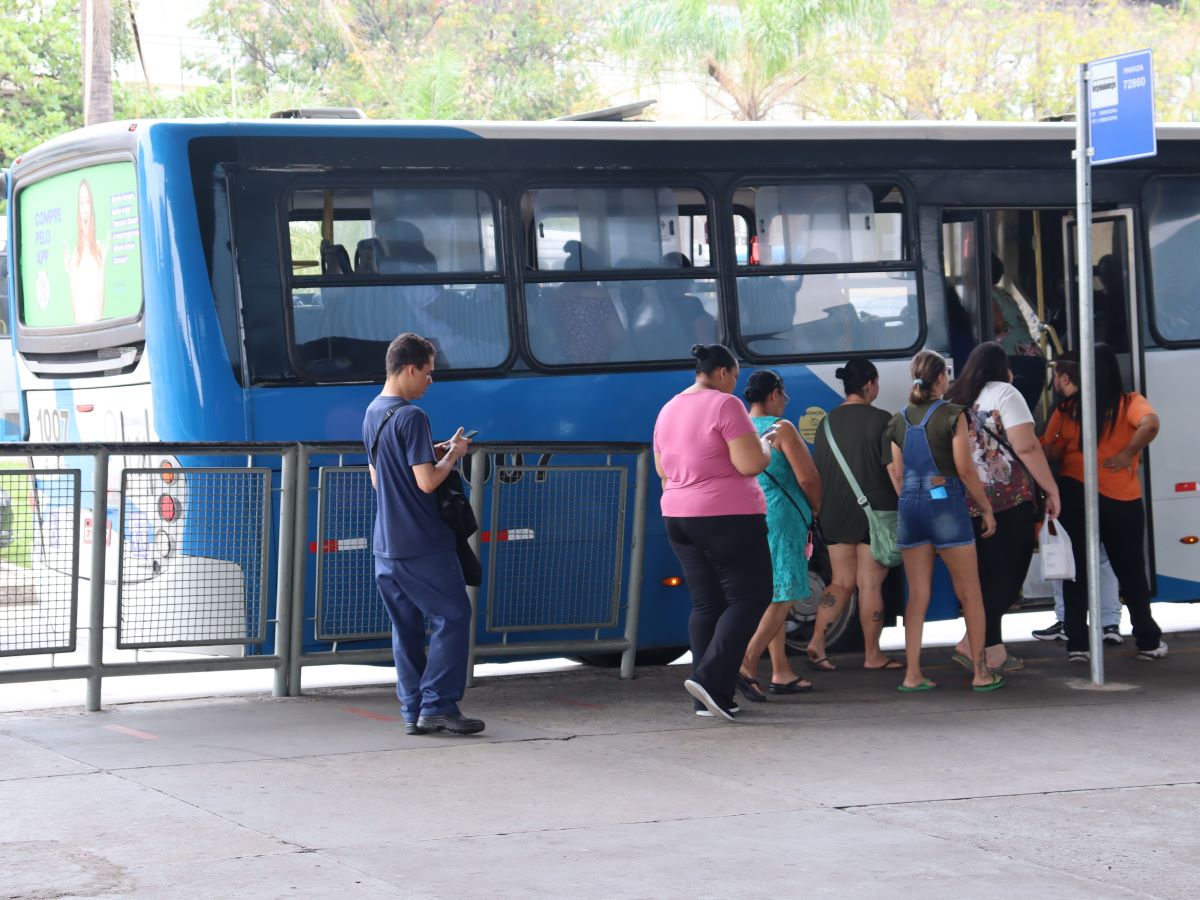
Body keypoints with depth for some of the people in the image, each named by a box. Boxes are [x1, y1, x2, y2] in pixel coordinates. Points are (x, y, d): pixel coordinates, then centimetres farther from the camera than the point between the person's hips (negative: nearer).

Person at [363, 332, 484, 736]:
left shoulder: (372, 414, 13)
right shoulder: (411, 417, -16)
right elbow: (427, 482, -20)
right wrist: (451, 456, -3)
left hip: (387, 546, 9)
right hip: (422, 544, -8)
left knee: (405, 626, 10)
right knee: (452, 616, 0)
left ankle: (413, 711, 11)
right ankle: (438, 705, -3)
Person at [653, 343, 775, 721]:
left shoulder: (669, 410, 12)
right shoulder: (726, 406, -12)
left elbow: (663, 469, 21)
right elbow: (750, 463, -18)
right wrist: (764, 445, 2)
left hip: (679, 516, 8)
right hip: (729, 516, -8)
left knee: (706, 602, 9)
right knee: (749, 597, -2)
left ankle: (710, 697, 5)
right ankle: (710, 678, -16)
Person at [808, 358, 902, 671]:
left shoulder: (828, 422, 6)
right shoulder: (881, 421, -10)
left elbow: (817, 470, 11)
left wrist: (821, 510, 19)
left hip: (836, 513, 5)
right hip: (874, 512, -5)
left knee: (842, 582, 12)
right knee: (870, 585, 1)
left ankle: (816, 642, -2)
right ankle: (872, 655, 7)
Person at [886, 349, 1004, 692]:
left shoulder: (899, 420, 8)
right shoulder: (951, 415, -8)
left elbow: (897, 475, 10)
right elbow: (965, 470, -10)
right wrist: (987, 509, -2)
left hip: (910, 507, 5)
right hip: (946, 503, -5)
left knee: (918, 594, 8)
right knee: (970, 594, 4)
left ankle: (912, 673, 3)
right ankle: (980, 672, 4)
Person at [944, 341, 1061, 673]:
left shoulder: (955, 400, 15)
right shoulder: (1003, 393, -4)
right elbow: (1026, 447, -12)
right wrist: (1052, 490, -7)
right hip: (1010, 500, -7)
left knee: (987, 576, 13)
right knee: (1008, 575, -2)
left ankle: (993, 650, 11)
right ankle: (973, 643, -9)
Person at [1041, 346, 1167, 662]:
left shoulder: (1067, 409, 0)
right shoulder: (1129, 402, -2)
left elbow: (1051, 453, -3)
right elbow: (1150, 424, -22)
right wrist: (1128, 454, -12)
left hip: (1074, 494, 1)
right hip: (1121, 497, -1)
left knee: (1077, 570, 9)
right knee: (1130, 570, 12)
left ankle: (1077, 642, 6)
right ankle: (1149, 641, 17)